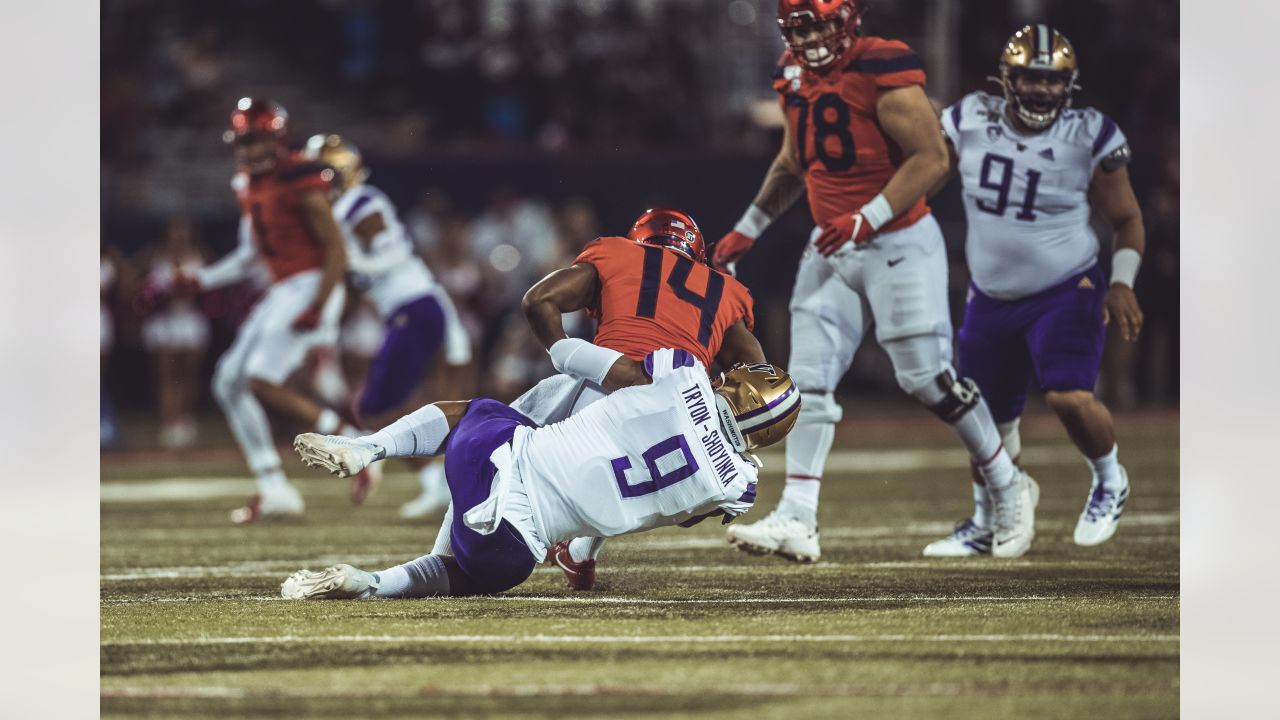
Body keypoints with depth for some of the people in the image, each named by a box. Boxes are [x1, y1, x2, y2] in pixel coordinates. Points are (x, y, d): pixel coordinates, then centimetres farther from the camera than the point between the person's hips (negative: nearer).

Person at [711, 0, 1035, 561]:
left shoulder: (883, 73, -18)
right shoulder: (795, 78, 7)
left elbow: (932, 158, -20)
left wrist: (867, 219, -26)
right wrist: (748, 230, 19)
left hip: (898, 245, -7)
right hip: (832, 247, 7)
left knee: (927, 378, -3)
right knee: (809, 379, -2)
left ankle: (1008, 489, 17)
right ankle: (796, 520, -4)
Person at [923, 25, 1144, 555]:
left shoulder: (1089, 139, -12)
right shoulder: (971, 124, -6)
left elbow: (1126, 219, -1)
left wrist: (1122, 284, -14)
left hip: (1066, 293, -4)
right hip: (992, 301, 4)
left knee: (1070, 398, -24)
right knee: (989, 420, 12)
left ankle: (1110, 482, 6)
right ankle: (986, 524, 35)